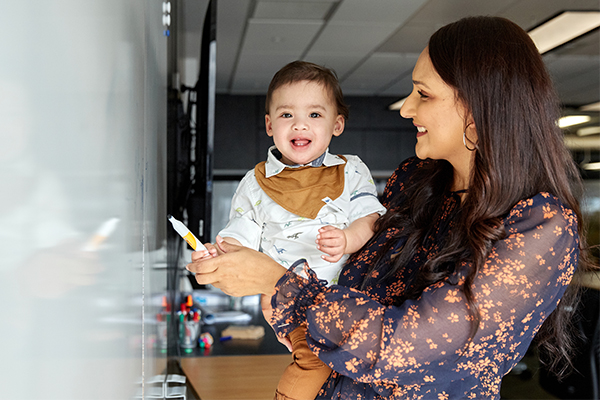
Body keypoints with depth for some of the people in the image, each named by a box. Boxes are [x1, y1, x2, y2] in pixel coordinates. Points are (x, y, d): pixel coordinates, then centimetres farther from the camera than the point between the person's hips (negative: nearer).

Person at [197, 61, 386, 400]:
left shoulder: (351, 172, 10)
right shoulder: (256, 183, 11)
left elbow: (370, 217, 1)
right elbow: (242, 236, 11)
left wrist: (348, 239, -20)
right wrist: (218, 253, -10)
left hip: (349, 283, 2)